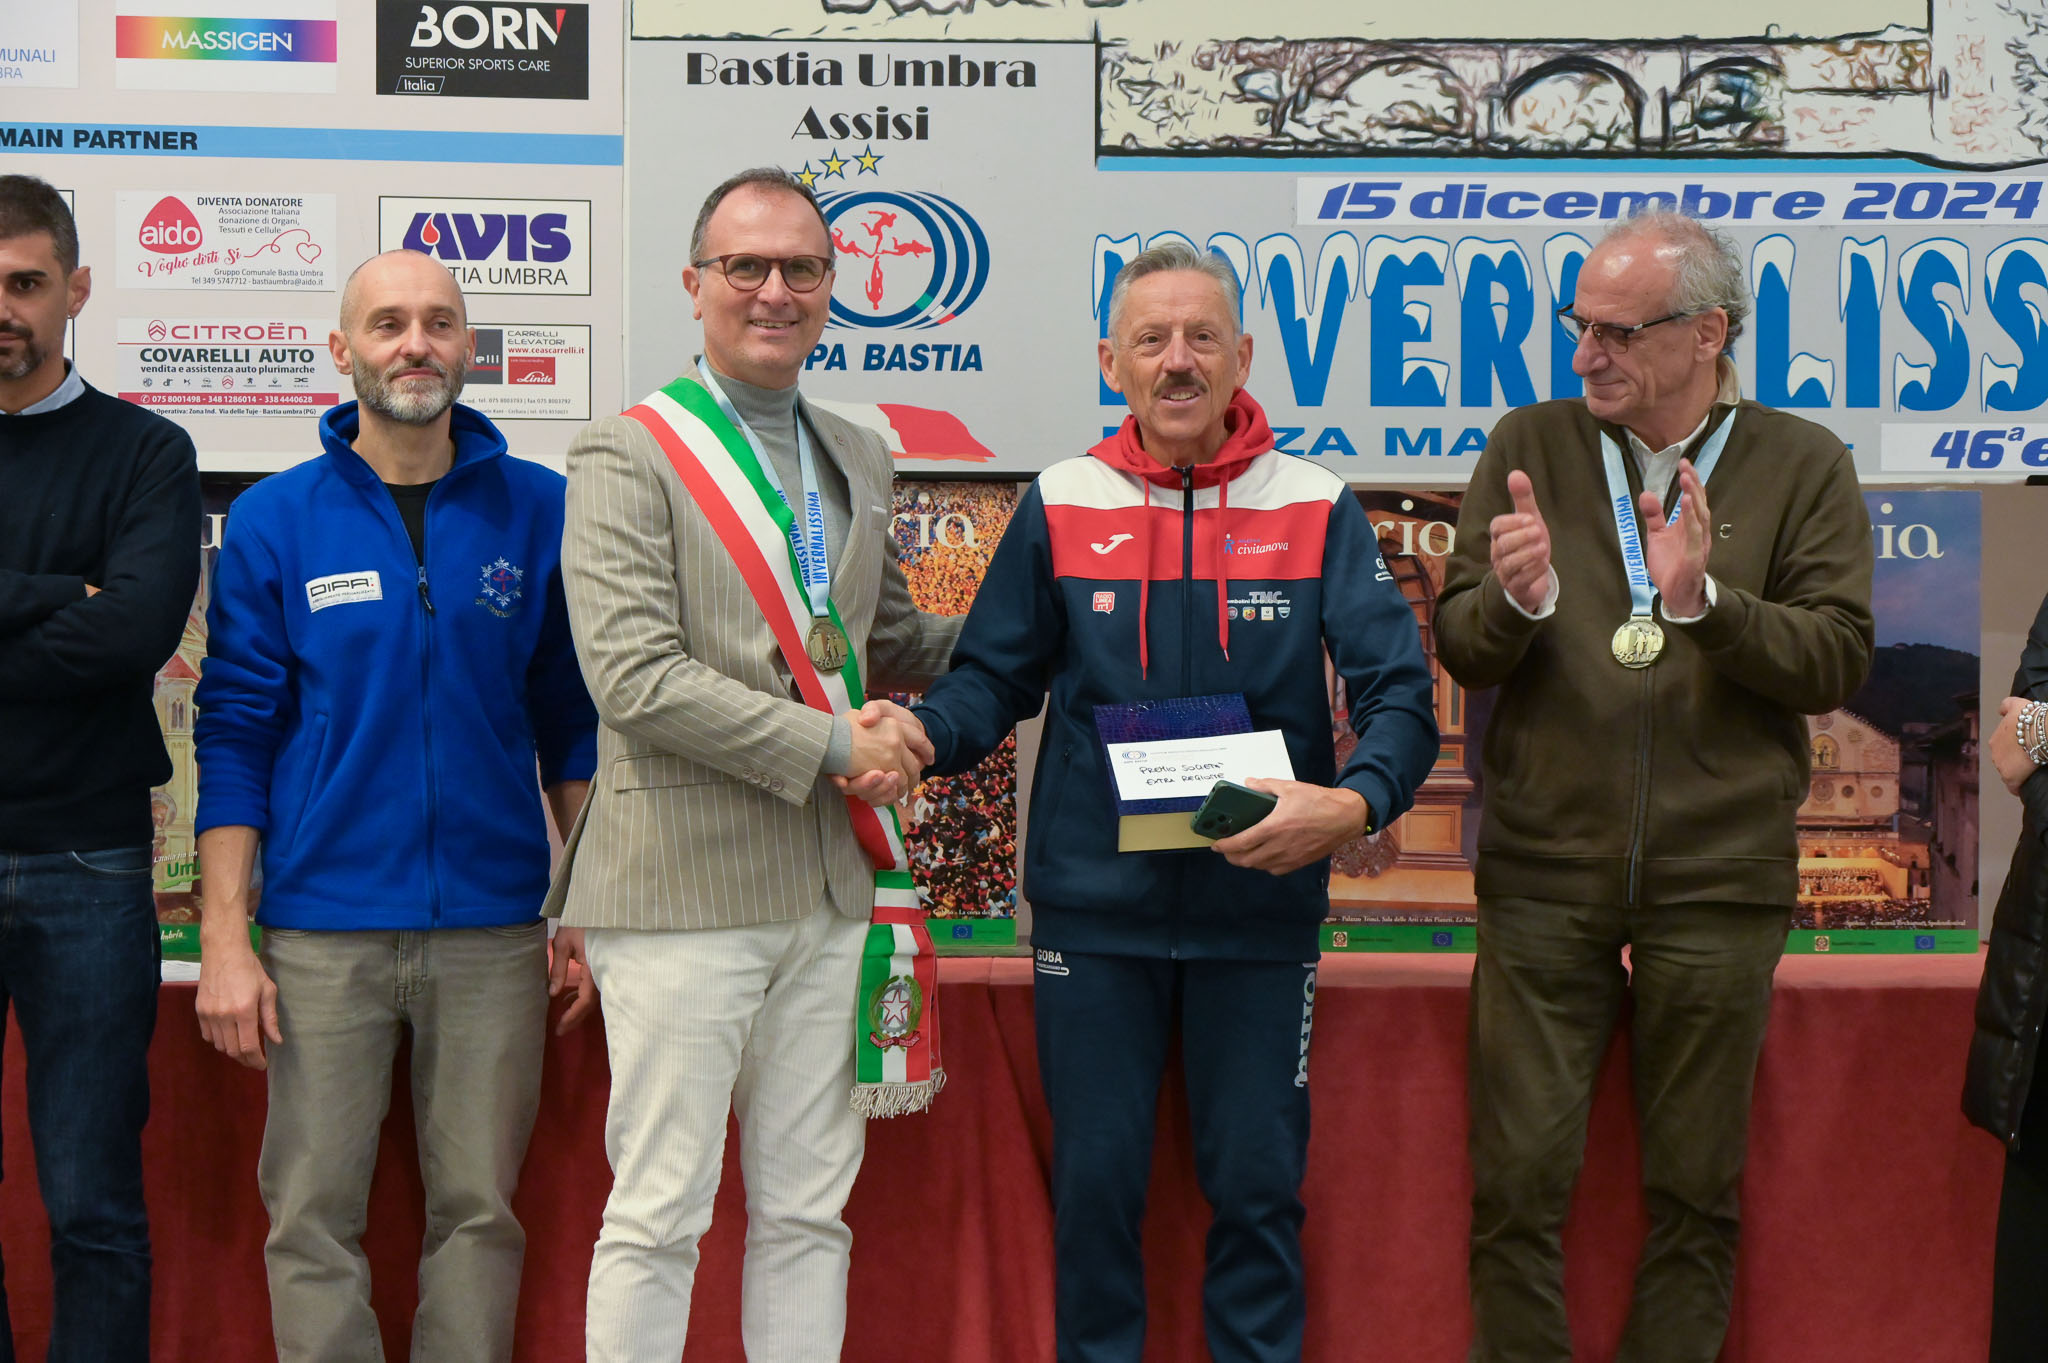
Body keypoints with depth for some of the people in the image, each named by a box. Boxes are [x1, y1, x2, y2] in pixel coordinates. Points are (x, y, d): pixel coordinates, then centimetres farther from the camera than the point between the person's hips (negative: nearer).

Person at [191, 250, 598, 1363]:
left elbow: (573, 722, 9)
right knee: (314, 1216, 3)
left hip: (494, 928, 1)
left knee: (479, 1208, 7)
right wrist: (225, 938, -5)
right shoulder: (274, 520, 2)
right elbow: (233, 734, 2)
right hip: (323, 928, 0)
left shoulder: (540, 510, 4)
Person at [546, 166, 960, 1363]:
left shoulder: (861, 461, 16)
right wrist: (833, 747, -15)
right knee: (659, 1215, 0)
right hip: (687, 889, -6)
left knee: (809, 1212, 12)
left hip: (833, 891, 6)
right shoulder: (628, 456, -5)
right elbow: (637, 679, -15)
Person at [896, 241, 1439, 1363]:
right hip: (1093, 905, 1)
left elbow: (1399, 692, -6)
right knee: (1094, 1180, 9)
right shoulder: (1060, 507, 3)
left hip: (1260, 913, 0)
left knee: (1258, 1183, 8)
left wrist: (1355, 799, -26)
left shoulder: (1317, 509, 0)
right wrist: (921, 733, -17)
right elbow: (994, 677, 5)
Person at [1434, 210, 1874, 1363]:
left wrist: (1706, 601, -21)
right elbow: (1459, 650, 2)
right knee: (1520, 1180, 3)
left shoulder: (1803, 467, 2)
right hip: (1544, 877, 1)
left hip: (1721, 884, 0)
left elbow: (1838, 660, -6)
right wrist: (1518, 599, -20)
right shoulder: (1532, 448, 5)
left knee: (1697, 1191, 10)